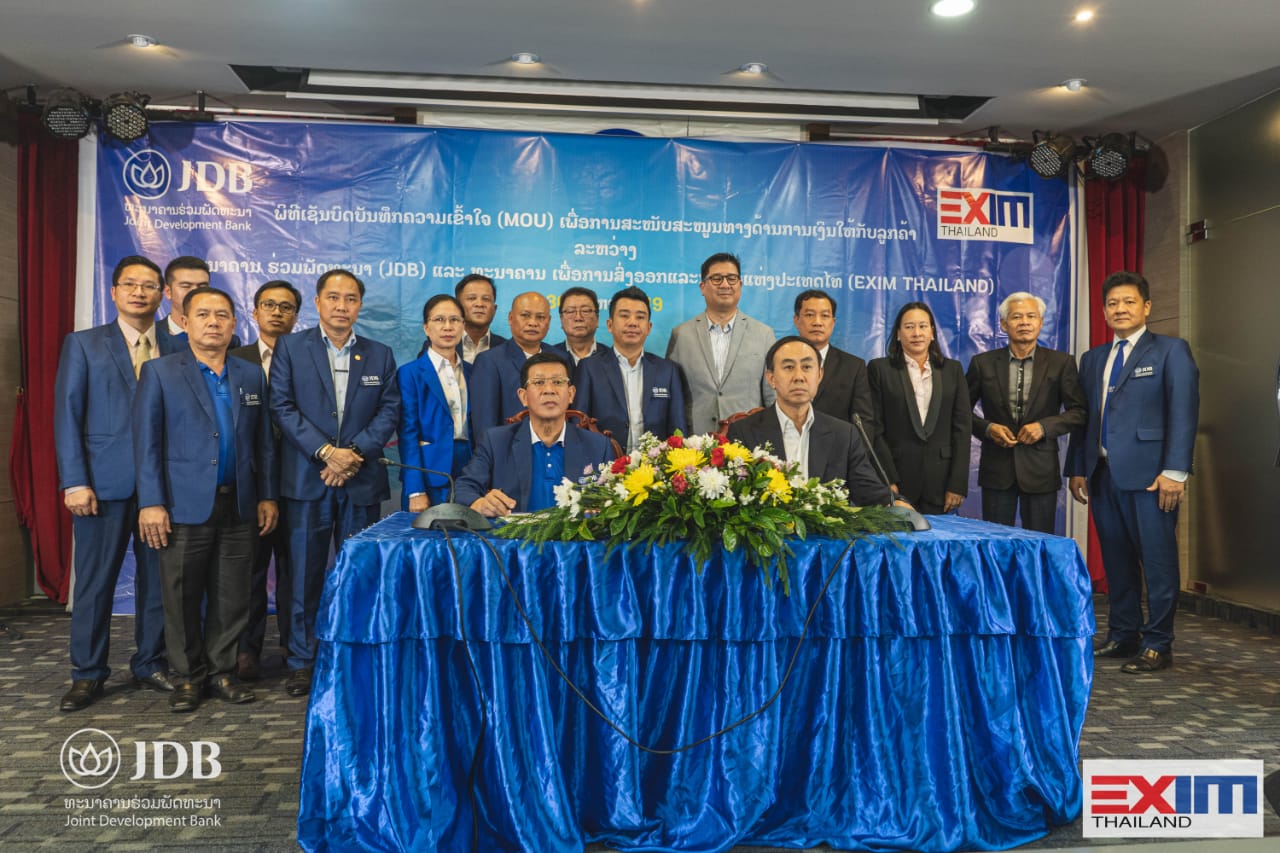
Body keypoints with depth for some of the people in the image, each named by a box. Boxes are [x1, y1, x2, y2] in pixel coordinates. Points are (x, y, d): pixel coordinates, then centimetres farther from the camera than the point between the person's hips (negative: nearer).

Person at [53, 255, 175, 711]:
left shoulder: (174, 351, 9)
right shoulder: (83, 344, 5)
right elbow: (67, 415, -1)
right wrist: (74, 482, -9)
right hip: (104, 482, -2)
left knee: (156, 579, 8)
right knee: (95, 581, 5)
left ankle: (150, 665, 21)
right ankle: (87, 675, 17)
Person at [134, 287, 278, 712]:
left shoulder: (252, 375, 11)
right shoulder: (159, 372, 1)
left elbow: (263, 442, 12)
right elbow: (146, 442, -4)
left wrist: (267, 495, 7)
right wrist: (151, 502, -11)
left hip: (238, 507, 3)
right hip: (184, 506, -3)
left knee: (231, 597, 8)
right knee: (182, 598, 5)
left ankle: (221, 671, 22)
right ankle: (189, 676, 20)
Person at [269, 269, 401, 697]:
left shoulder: (380, 355, 11)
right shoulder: (290, 347, 5)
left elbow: (389, 411, 4)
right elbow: (282, 406, -3)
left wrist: (355, 451, -11)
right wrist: (325, 451, -13)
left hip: (361, 481, 2)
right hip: (306, 480, -1)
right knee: (305, 574, 3)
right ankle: (302, 661, 14)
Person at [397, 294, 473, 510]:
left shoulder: (472, 373, 11)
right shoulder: (410, 373, -2)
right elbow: (408, 434, -7)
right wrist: (415, 491, -14)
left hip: (469, 475, 4)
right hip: (430, 479, -4)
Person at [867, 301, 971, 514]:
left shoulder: (952, 369, 10)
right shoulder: (879, 369, 2)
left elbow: (962, 427, 6)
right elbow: (875, 429, -2)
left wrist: (958, 484, -2)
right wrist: (888, 482, -10)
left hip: (940, 483, 2)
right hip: (896, 479, -2)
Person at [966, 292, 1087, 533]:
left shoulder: (1061, 363, 3)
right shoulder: (983, 363, 3)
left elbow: (1079, 412, 4)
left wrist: (1045, 426, -12)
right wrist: (987, 428, -10)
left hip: (1041, 469, 0)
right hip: (996, 468, 0)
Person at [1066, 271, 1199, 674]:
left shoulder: (1171, 350, 1)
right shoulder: (1093, 358, 17)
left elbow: (1183, 412, -7)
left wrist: (1175, 470, -15)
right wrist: (1077, 468, 10)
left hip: (1149, 474, -5)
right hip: (1103, 474, 6)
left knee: (1158, 561, -1)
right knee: (1116, 561, 11)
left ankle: (1157, 645, 8)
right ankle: (1123, 636, 21)